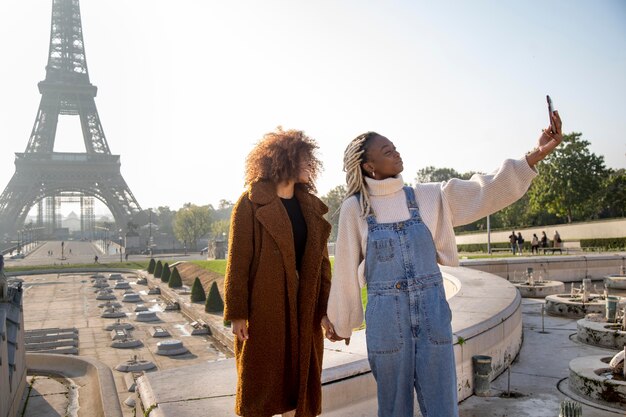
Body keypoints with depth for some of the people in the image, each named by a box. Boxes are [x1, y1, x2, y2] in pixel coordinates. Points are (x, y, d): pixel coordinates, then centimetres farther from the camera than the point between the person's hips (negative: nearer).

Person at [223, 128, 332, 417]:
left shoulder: (311, 206, 9)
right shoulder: (251, 203, -7)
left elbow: (321, 261, 8)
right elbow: (238, 261, -9)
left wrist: (325, 308, 5)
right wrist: (237, 313, -11)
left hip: (303, 311, 5)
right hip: (263, 311, -5)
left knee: (298, 380, 12)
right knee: (260, 383, 8)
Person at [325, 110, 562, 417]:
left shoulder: (428, 197, 3)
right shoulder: (354, 208, -3)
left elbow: (482, 193, -7)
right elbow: (347, 269, 3)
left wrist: (536, 155, -17)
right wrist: (341, 322, 12)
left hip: (433, 312, 2)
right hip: (385, 317, -2)